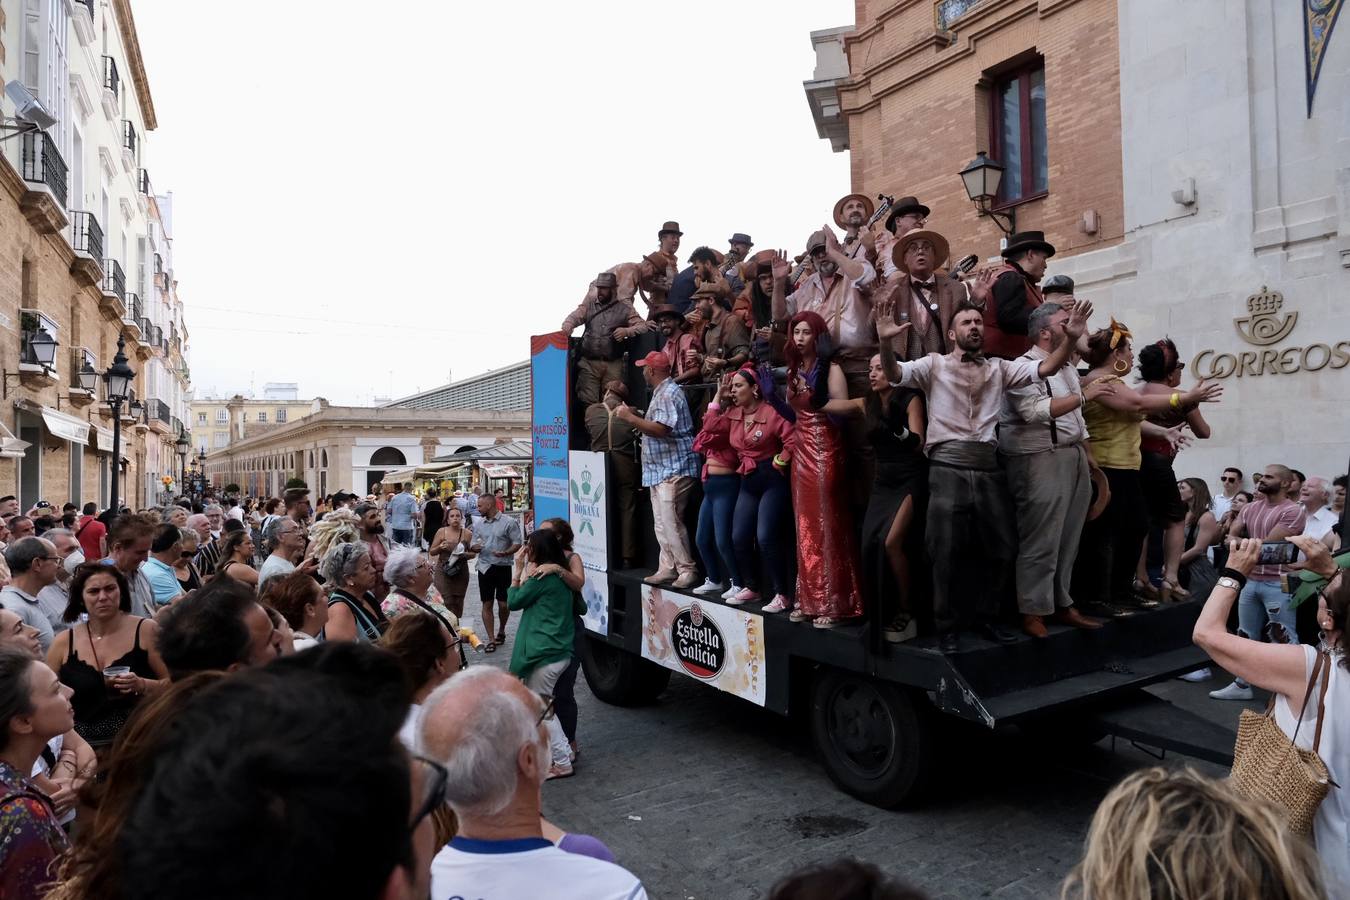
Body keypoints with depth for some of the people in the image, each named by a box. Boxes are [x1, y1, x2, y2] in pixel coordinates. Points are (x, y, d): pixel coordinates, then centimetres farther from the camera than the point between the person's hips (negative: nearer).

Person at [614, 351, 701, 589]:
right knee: (662, 524, 11)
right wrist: (633, 416, 16)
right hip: (660, 469, 11)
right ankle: (668, 569, 16)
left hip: (674, 469, -11)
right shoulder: (661, 392, 19)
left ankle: (687, 570, -3)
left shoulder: (668, 394, -14)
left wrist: (630, 417, -18)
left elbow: (661, 429, -25)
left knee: (670, 521, -11)